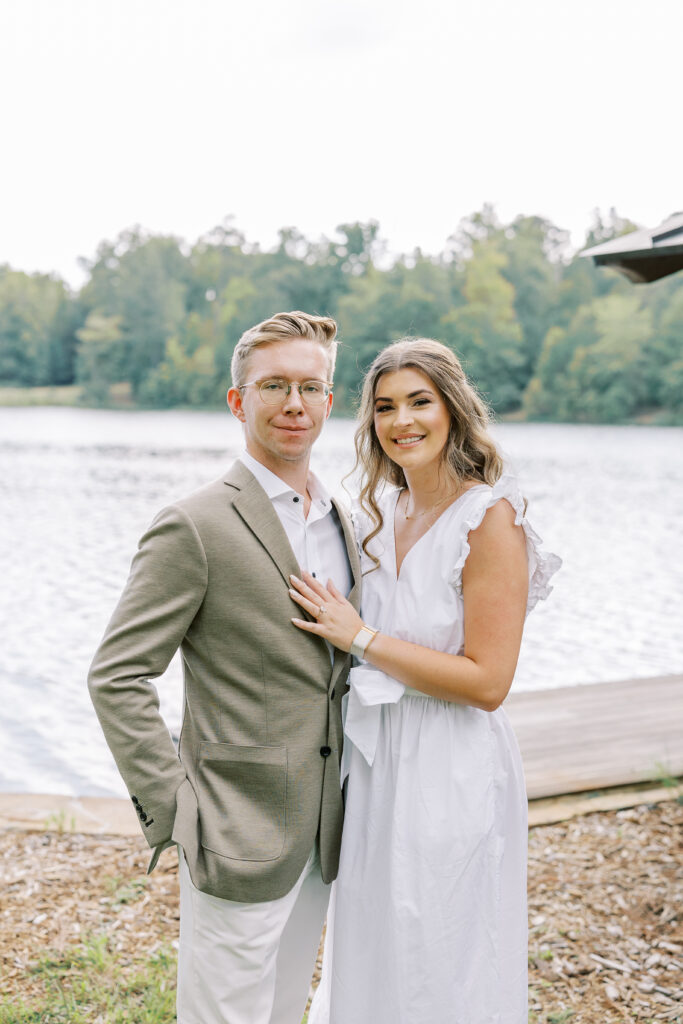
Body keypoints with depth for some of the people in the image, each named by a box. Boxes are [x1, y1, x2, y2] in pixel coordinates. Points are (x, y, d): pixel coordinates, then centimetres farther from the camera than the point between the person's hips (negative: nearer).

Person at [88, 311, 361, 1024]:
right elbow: (116, 678, -14)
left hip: (321, 835, 7)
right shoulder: (195, 527, -15)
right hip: (238, 838, -7)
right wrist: (171, 808, -16)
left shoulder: (340, 521, 9)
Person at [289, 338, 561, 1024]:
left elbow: (487, 682, -21)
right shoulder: (381, 511, 5)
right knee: (371, 960, 23)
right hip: (375, 760, 7)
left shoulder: (491, 519, -17)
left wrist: (359, 637, -20)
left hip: (450, 770, -7)